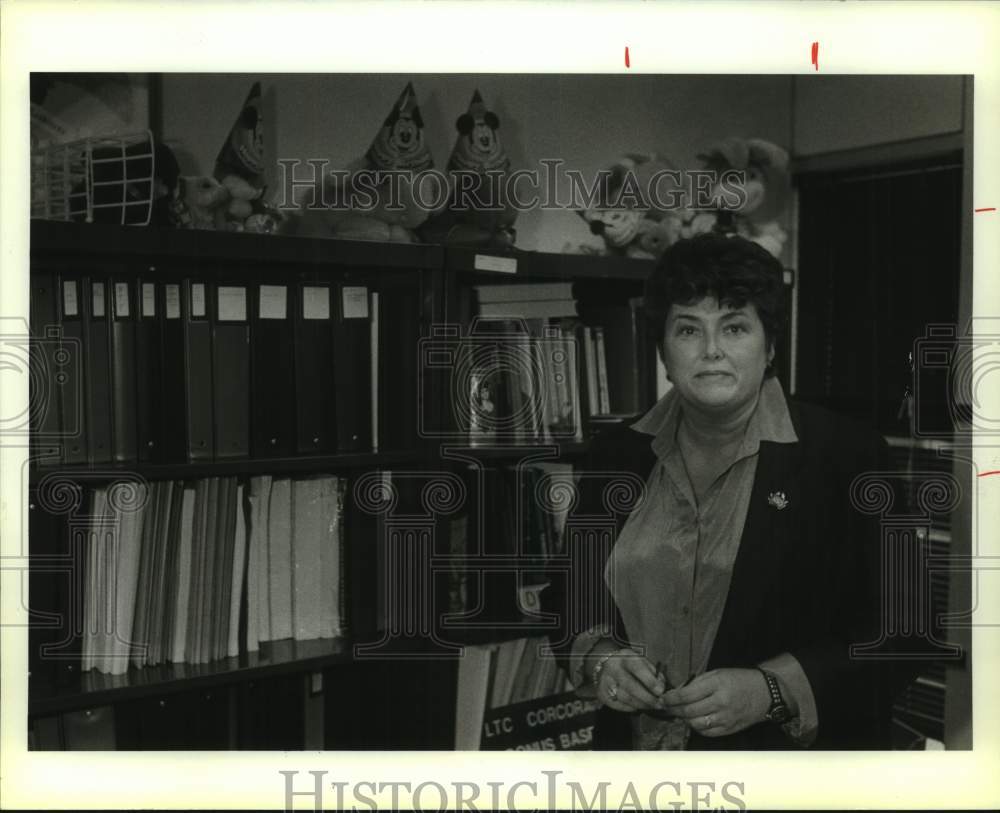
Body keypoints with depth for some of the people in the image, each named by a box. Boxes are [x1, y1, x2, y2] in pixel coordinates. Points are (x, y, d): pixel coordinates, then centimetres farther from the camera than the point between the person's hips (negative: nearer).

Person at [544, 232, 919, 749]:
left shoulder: (844, 455, -11)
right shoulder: (619, 455, 0)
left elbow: (893, 639, -11)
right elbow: (569, 595, 8)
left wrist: (770, 691, -22)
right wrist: (599, 658, -11)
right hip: (633, 742, 3)